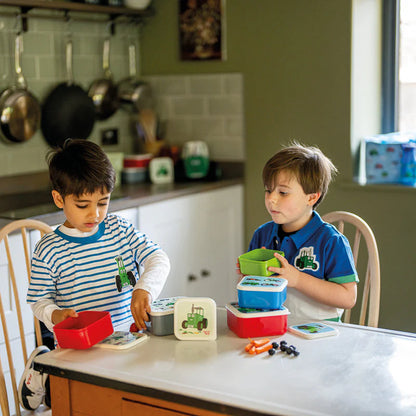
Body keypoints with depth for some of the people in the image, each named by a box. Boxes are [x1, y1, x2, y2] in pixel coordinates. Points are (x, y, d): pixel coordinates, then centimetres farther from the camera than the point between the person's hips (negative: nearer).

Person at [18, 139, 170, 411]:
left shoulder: (119, 229, 4)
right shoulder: (48, 250, -5)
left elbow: (158, 259, -2)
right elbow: (39, 300, 0)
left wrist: (144, 289, -21)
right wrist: (55, 315, -22)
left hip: (125, 338, 4)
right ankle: (42, 372, 9)